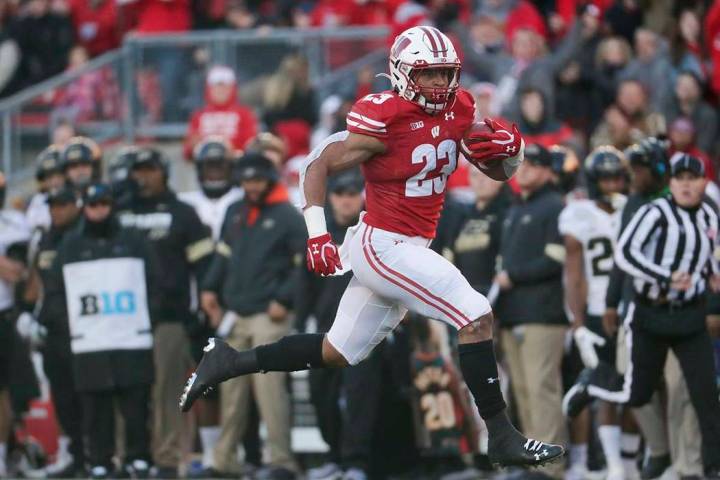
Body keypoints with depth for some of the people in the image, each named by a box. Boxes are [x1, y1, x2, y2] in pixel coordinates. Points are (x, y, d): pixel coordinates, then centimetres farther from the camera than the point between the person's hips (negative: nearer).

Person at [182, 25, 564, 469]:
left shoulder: (459, 112, 4)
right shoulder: (384, 120, -16)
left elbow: (501, 171, 11)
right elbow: (318, 165, -9)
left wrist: (510, 148, -12)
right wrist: (317, 233, -17)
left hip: (407, 248, 9)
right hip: (385, 246, -9)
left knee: (337, 354, 16)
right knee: (477, 316, -16)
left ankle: (229, 363, 26)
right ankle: (502, 437, -12)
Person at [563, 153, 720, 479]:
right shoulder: (656, 213, -13)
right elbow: (624, 254, -22)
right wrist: (666, 278, -28)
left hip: (691, 317, 4)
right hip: (651, 315, -4)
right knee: (637, 395, 4)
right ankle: (590, 384, 35)